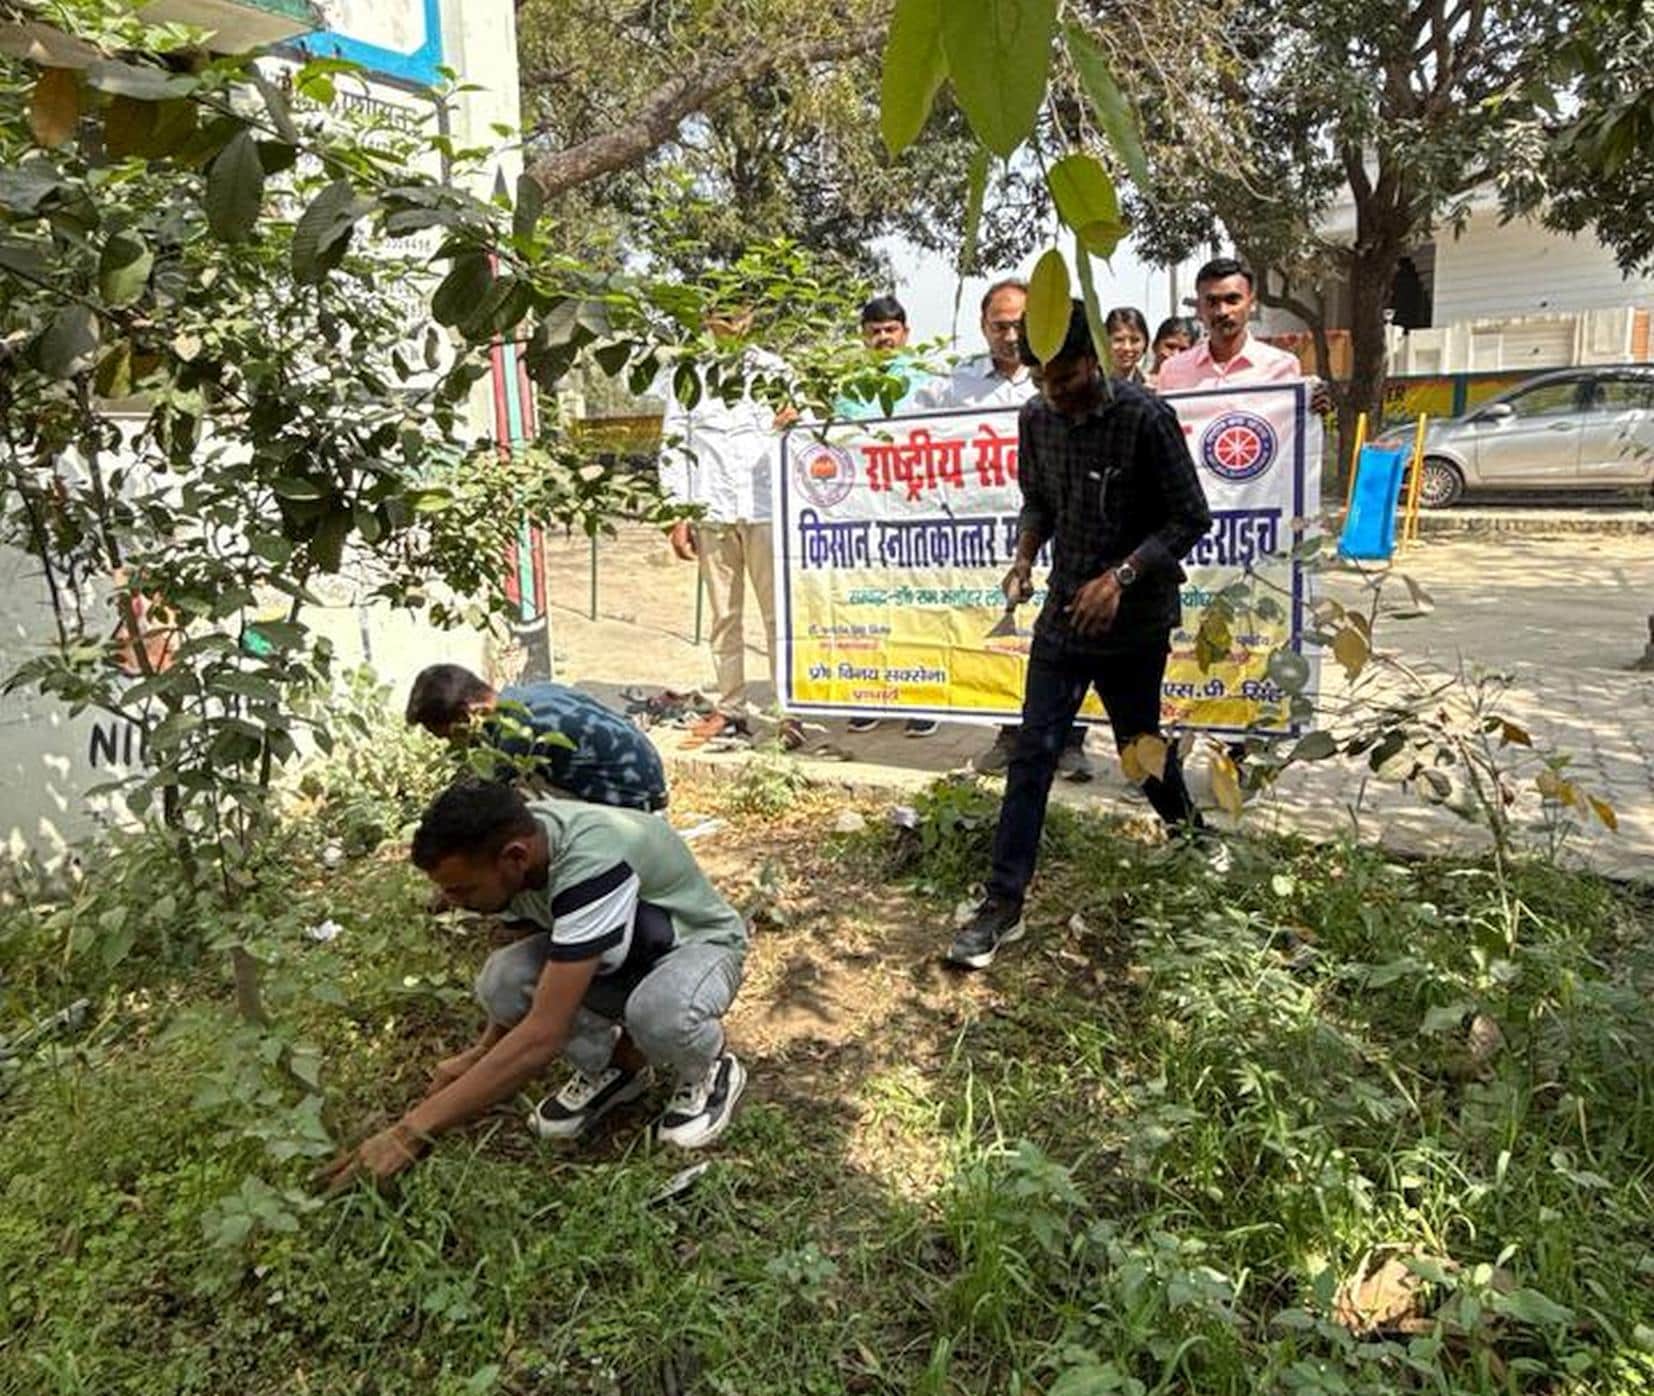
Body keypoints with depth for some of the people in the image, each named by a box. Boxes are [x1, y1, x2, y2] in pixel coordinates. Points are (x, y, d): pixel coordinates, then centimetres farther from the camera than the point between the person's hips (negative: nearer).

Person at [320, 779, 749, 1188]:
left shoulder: (590, 864, -39)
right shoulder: (514, 834, -16)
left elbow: (543, 1035, -41)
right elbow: (535, 976, 2)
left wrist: (412, 1132, -37)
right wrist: (479, 1055, -9)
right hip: (614, 953, 6)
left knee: (658, 1012, -40)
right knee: (502, 979, -22)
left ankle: (710, 1069, -4)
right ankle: (611, 1066, 5)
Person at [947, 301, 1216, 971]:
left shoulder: (1146, 418, -15)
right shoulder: (1036, 418, 0)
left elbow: (1190, 517, -12)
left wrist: (1121, 576, -22)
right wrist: (1024, 556, -5)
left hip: (1134, 618, -4)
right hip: (1063, 614, 4)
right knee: (1032, 754, 0)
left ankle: (1195, 842, 44)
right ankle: (1004, 902, 6)